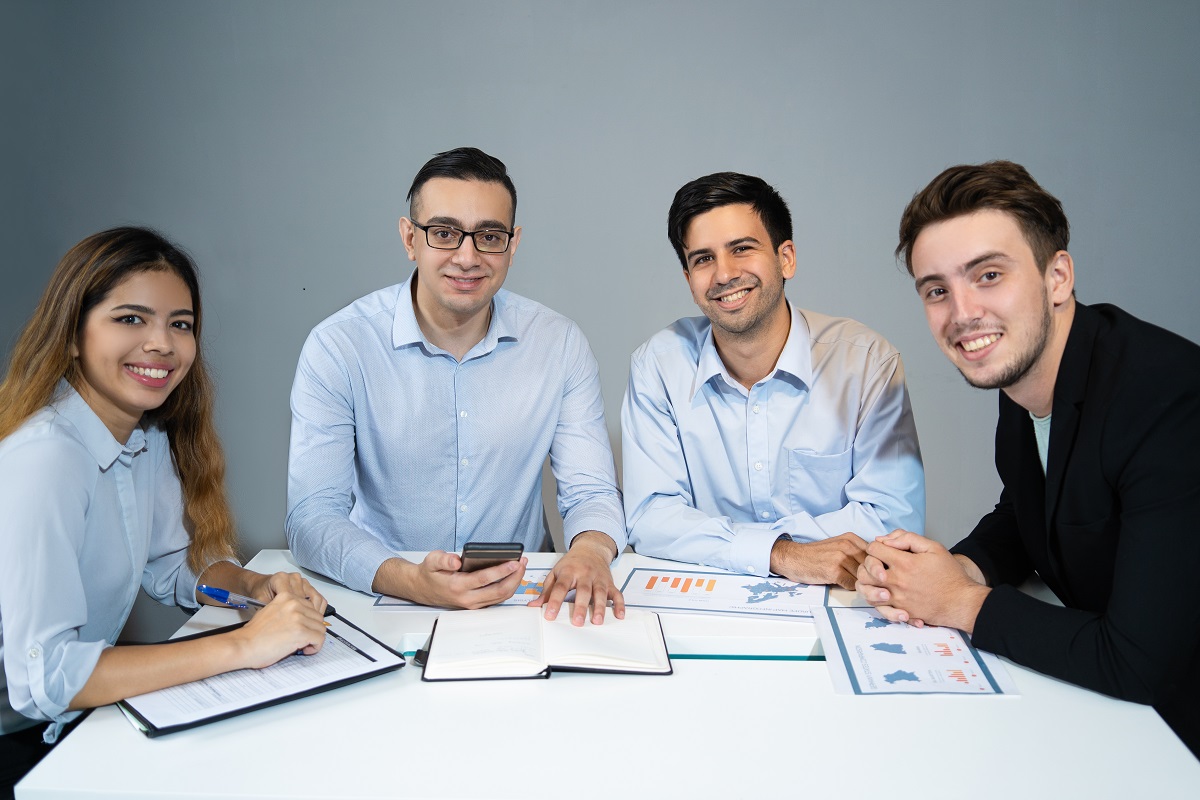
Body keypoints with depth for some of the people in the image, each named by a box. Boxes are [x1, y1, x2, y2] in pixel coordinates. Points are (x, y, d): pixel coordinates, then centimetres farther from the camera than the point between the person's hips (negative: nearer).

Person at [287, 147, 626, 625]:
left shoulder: (560, 344, -2)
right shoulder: (338, 348, -10)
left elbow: (590, 492, -1)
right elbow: (313, 517, -14)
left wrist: (591, 551, -25)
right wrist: (410, 581, -32)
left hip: (524, 599, 2)